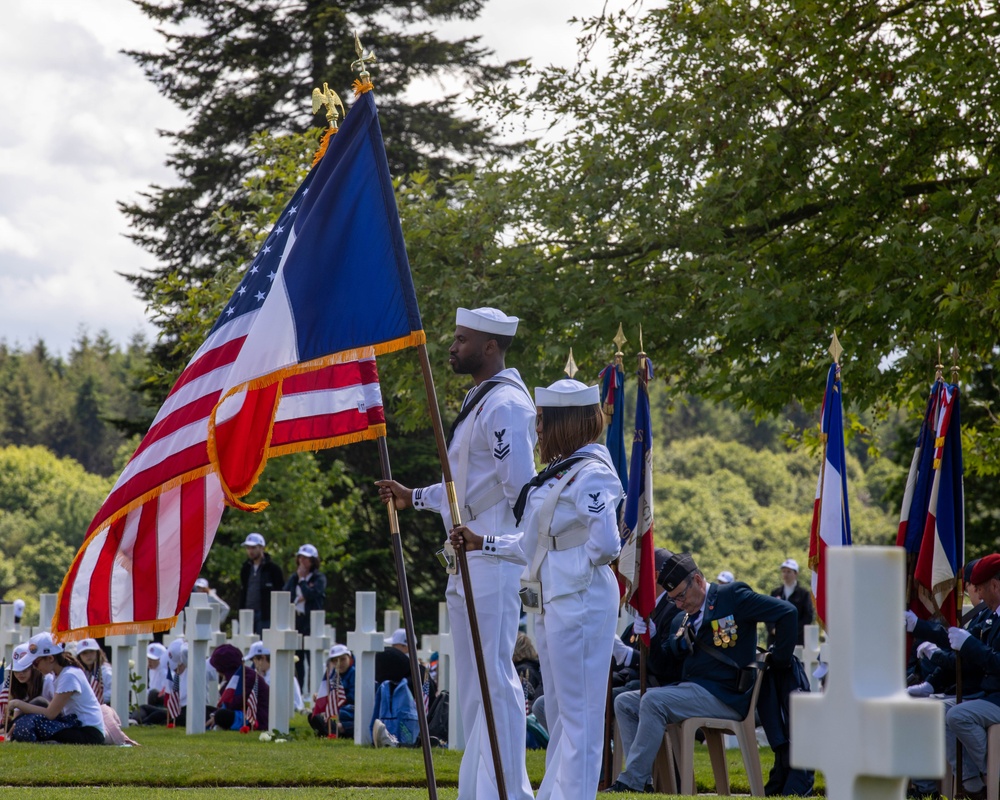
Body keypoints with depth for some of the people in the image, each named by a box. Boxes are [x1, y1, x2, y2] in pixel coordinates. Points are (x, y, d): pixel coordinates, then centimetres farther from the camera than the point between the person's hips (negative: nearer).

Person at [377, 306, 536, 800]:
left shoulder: (506, 404, -13)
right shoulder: (478, 401, 19)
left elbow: (522, 490, -18)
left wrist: (512, 549, -17)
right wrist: (414, 498, 23)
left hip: (493, 560, -11)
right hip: (467, 560, 11)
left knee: (495, 676, -11)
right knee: (473, 680, 12)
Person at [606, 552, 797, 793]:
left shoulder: (733, 596, -3)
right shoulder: (682, 621, 18)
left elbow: (786, 612, -9)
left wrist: (779, 661, -7)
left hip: (725, 695, -8)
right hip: (689, 688, 9)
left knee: (652, 701, -26)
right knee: (624, 703, 0)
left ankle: (631, 782, -25)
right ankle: (644, 777, -10)